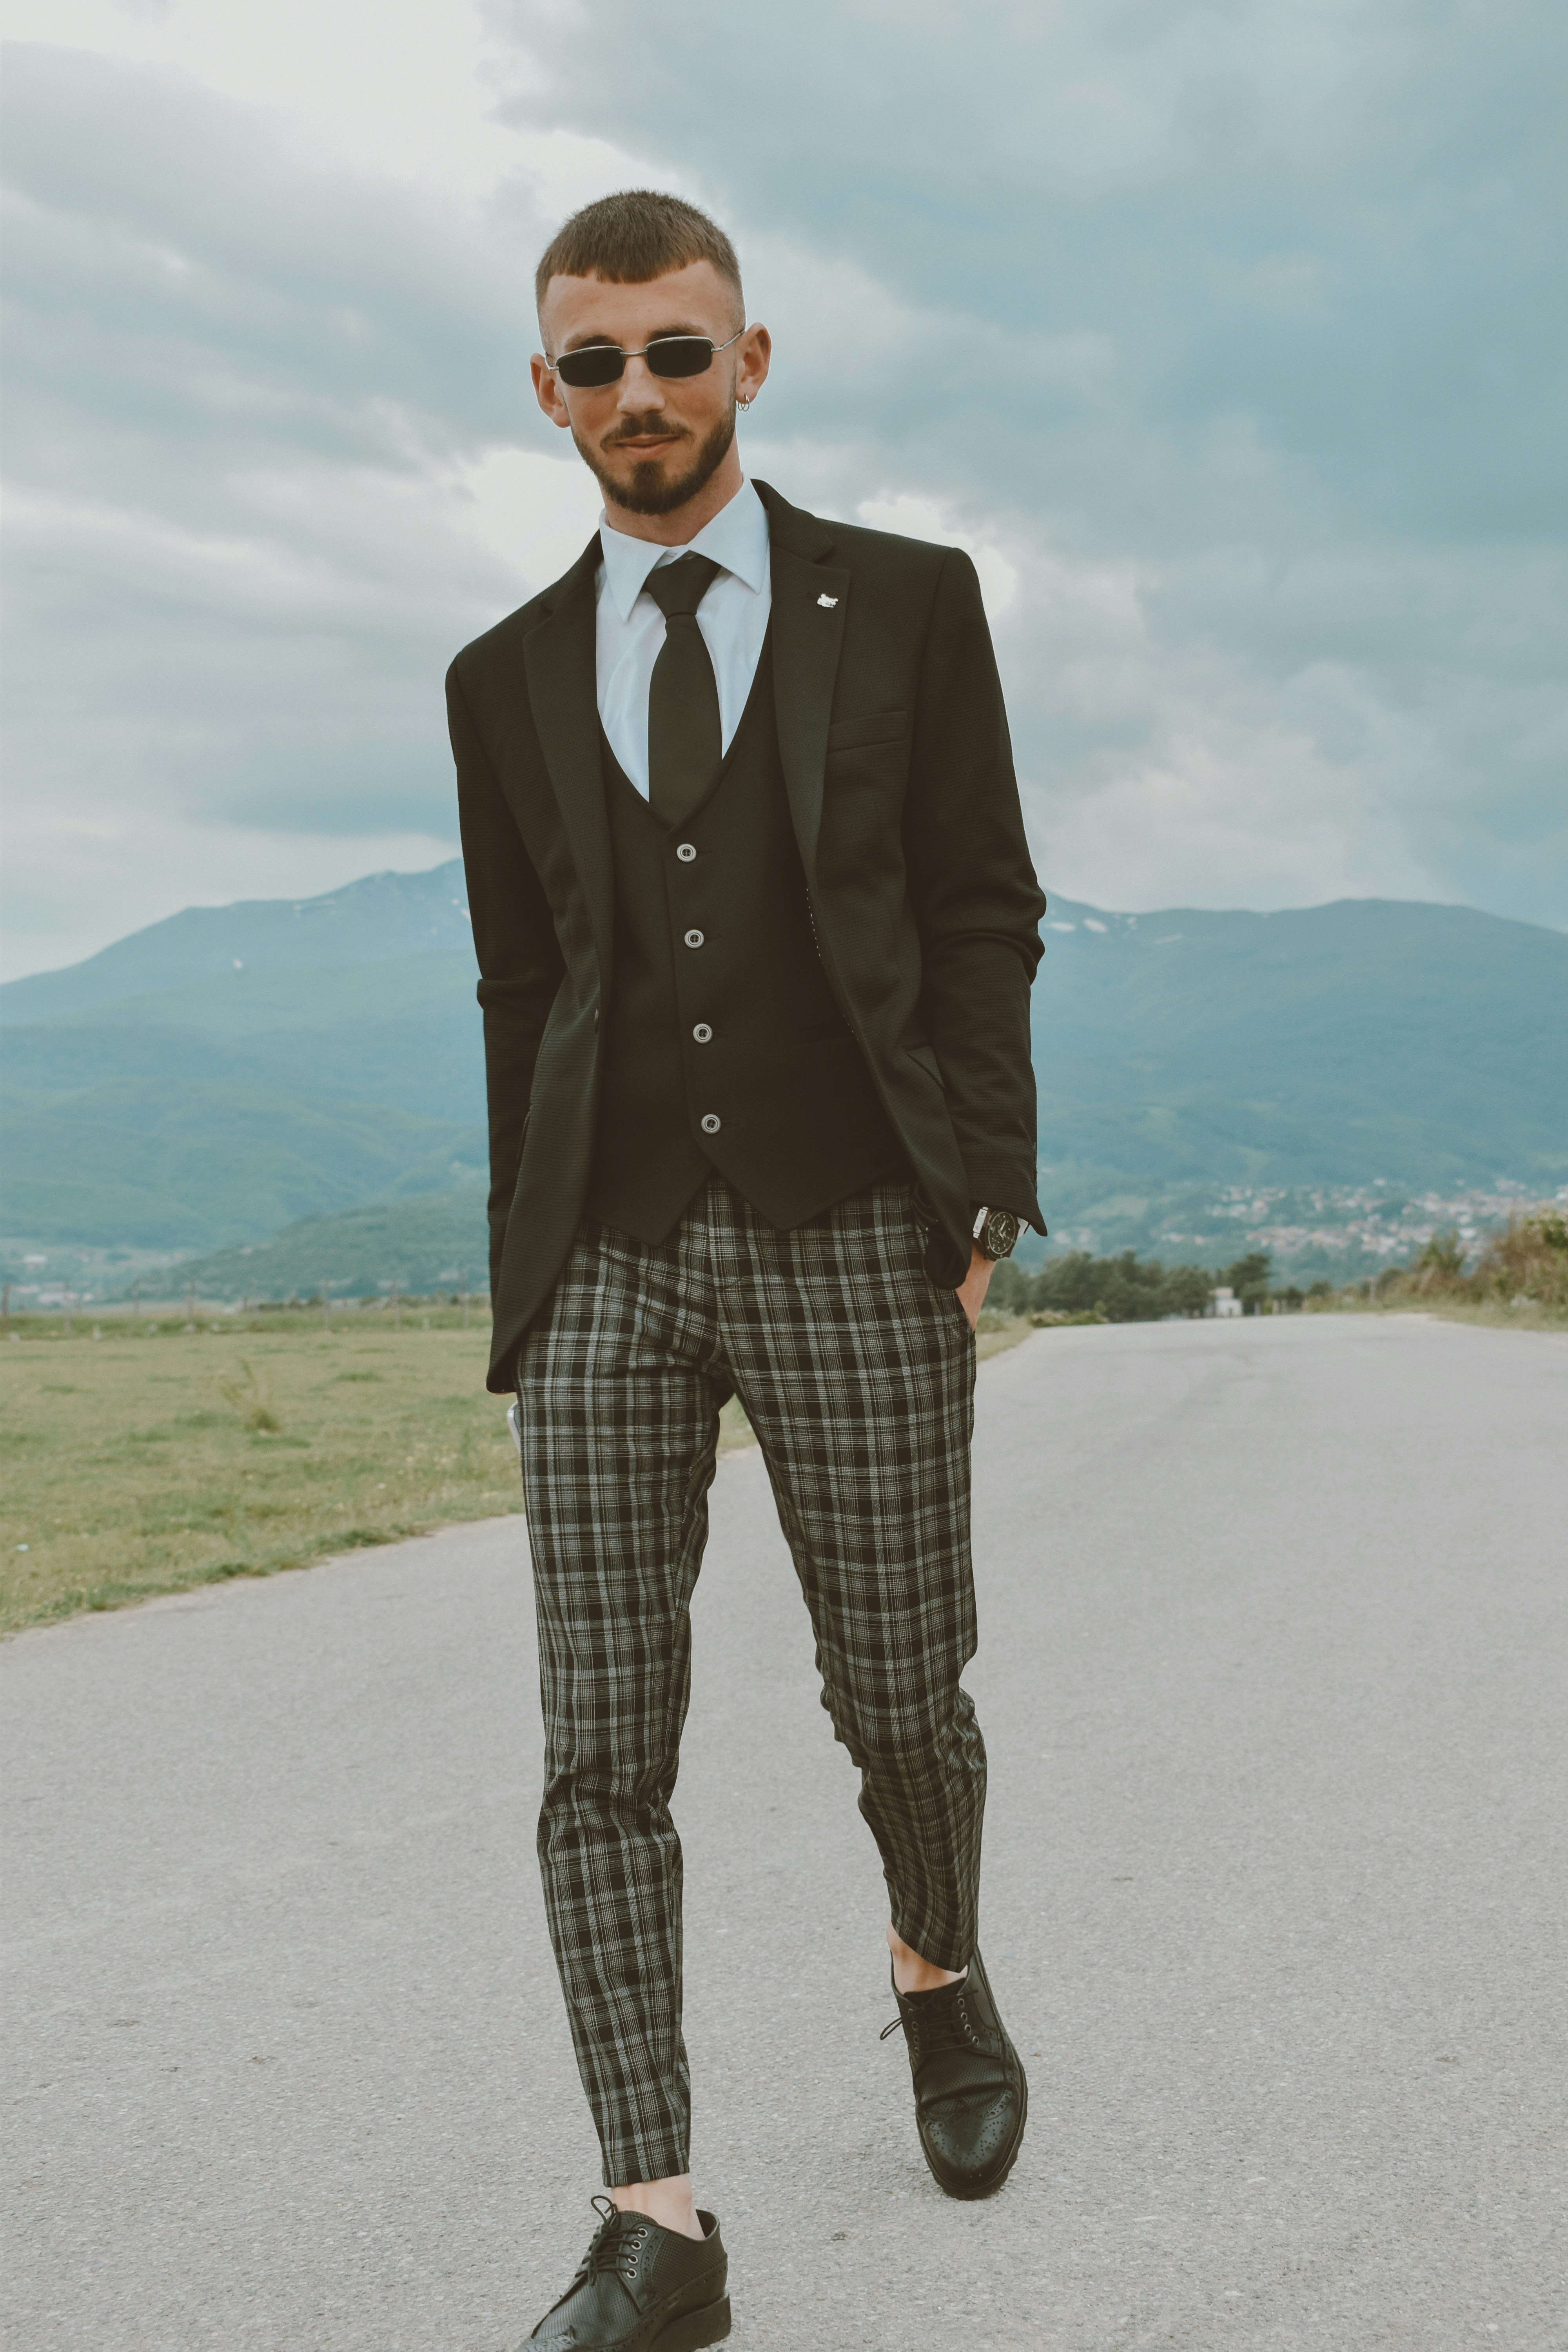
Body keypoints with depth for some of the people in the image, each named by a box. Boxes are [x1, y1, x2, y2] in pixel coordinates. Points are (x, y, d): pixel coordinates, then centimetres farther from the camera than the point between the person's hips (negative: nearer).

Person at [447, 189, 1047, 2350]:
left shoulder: (908, 607, 5)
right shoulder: (509, 680, 12)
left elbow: (983, 919, 3)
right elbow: (519, 998, 14)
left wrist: (980, 1206, -6)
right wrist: (527, 1276, 10)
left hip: (850, 1252, -2)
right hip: (610, 1266, 2)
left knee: (903, 1701, 7)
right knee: (602, 1756, -4)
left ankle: (942, 1974, 40)